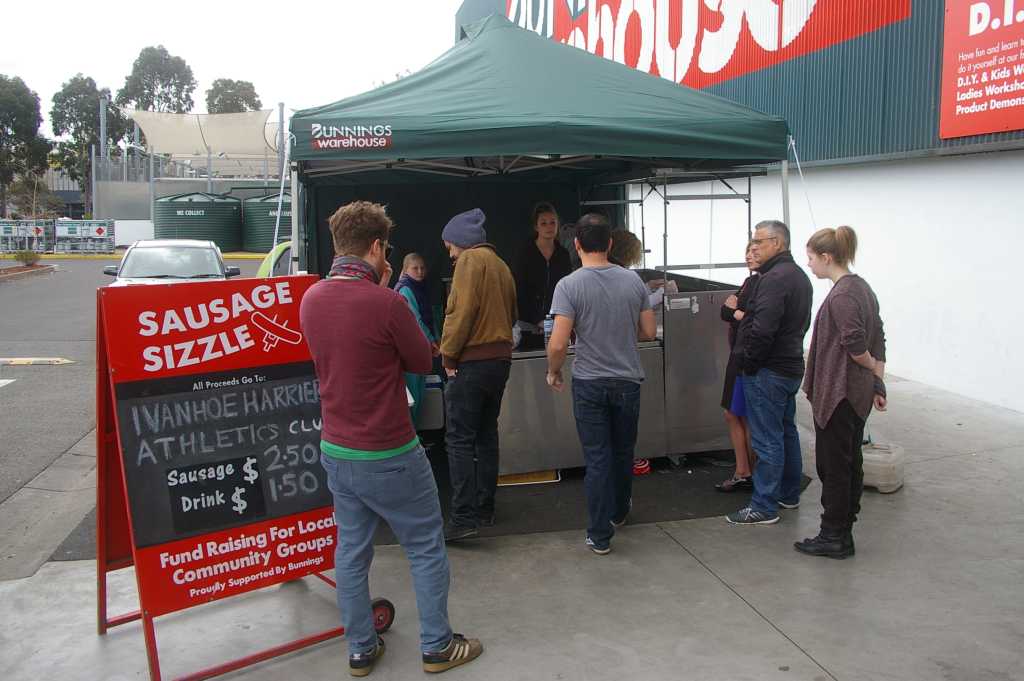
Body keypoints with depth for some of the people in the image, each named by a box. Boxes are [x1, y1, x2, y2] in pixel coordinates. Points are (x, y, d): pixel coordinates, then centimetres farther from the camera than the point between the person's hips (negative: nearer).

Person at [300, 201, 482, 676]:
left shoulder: (311, 299, -1)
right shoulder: (386, 303, -22)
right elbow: (421, 362, -6)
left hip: (335, 451, 7)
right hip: (389, 455, -6)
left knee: (351, 550, 17)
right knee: (426, 549, 11)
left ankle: (360, 649, 29)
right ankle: (437, 646, 23)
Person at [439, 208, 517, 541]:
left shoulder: (471, 260, -9)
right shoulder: (501, 265, 18)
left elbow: (462, 311, -18)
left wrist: (448, 354, -11)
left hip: (472, 361, -9)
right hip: (500, 358, 9)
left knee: (460, 439, -6)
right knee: (486, 435, 14)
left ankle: (464, 517, -8)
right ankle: (485, 508, 20)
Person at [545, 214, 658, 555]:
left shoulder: (569, 285, -15)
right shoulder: (633, 280, -3)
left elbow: (558, 344, -19)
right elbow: (649, 332, 3)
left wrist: (553, 373, 0)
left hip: (589, 383, -3)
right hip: (628, 381, 3)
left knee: (597, 458, 5)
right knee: (623, 452, 20)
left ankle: (600, 535, 10)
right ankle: (619, 511, 42)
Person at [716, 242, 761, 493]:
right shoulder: (750, 281, 13)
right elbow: (725, 313, 13)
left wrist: (736, 313, -10)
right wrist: (732, 309, -7)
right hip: (738, 355, 9)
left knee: (749, 419, 2)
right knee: (732, 415, 13)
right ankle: (742, 474, 23)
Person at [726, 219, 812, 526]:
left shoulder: (774, 278, -20)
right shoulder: (799, 276, 13)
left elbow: (762, 329, -27)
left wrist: (748, 362, -14)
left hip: (768, 373, -11)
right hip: (791, 366, 11)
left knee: (767, 440, -4)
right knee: (787, 432, 19)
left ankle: (763, 506, 3)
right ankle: (789, 494, 31)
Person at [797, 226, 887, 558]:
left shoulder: (841, 296, -19)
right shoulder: (862, 288, 11)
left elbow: (855, 345, -23)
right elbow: (878, 340, 11)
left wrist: (872, 367, -4)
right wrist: (878, 381, 11)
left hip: (837, 393, -10)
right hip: (858, 393, 10)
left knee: (833, 465, 0)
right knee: (851, 462, 15)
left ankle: (834, 537, 9)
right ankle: (844, 530, 25)